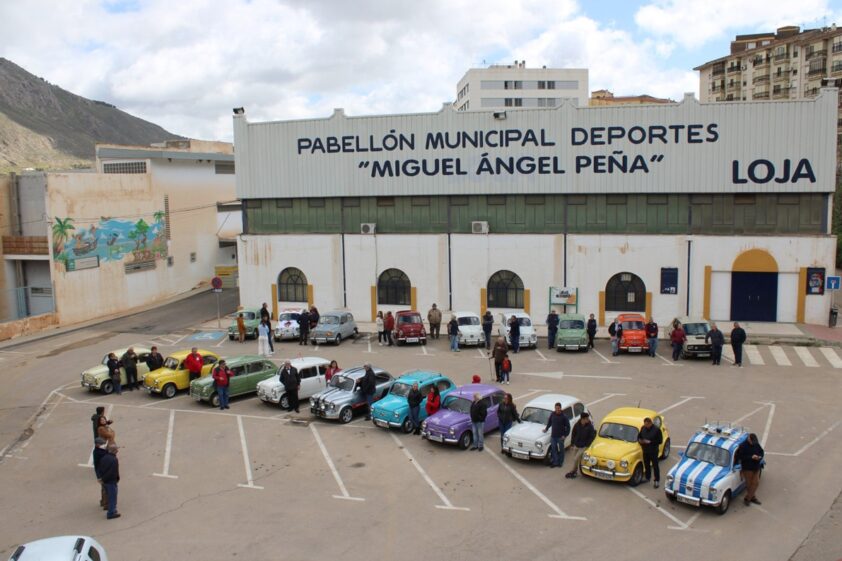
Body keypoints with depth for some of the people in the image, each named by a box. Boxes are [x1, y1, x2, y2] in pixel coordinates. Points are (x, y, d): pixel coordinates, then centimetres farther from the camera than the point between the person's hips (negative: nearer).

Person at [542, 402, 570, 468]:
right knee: (553, 449, 9)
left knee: (561, 450, 10)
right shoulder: (552, 414, -3)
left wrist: (565, 435, -12)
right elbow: (549, 422, 16)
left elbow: (568, 426, -9)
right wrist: (546, 429, 14)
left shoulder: (564, 416, -14)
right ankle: (555, 462, 21)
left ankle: (560, 462, 25)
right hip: (553, 435, 3)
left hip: (560, 436, -3)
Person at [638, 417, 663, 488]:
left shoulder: (656, 430, -16)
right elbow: (639, 436, 12)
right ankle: (647, 478, 34)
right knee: (646, 465, 17)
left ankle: (657, 481, 11)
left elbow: (660, 441, -15)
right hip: (645, 451, 5)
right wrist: (640, 440, -10)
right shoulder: (643, 428, -1)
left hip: (653, 451, -5)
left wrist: (650, 442, -24)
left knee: (655, 466, 2)